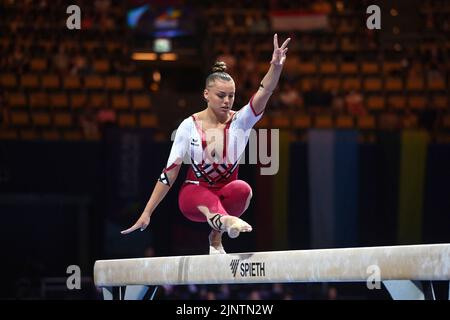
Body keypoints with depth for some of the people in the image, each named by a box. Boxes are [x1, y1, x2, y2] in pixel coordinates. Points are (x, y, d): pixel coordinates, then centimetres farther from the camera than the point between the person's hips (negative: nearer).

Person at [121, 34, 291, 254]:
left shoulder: (240, 121, -3)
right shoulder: (190, 126, -4)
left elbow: (264, 93, -23)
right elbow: (169, 172, -5)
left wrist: (276, 67, -43)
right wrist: (146, 214, -8)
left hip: (227, 194, 2)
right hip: (194, 193, -2)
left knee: (242, 189, -35)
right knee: (206, 198, -40)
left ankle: (217, 233, -16)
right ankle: (224, 220, -75)